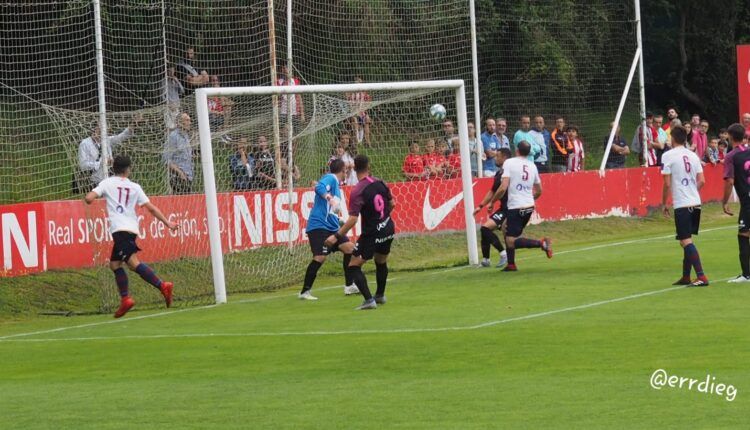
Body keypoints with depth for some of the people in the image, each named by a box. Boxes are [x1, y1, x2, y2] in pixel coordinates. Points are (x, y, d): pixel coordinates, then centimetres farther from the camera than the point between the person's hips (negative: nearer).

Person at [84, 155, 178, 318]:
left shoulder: (107, 183, 7)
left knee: (133, 262, -18)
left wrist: (87, 198, 22)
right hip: (132, 229, 6)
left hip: (119, 229, -6)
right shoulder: (135, 187, 15)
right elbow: (151, 208, 11)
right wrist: (168, 223, 15)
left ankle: (162, 286, -32)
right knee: (114, 263, 18)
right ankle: (125, 298, 11)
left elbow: (89, 199, -3)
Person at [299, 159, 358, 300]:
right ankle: (305, 292, -8)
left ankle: (349, 286, 14)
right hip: (319, 226, -10)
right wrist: (330, 198, -43)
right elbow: (319, 187, -30)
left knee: (349, 248, 7)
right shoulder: (330, 178, -8)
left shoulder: (335, 182, 20)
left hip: (331, 227, 10)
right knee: (320, 257, -16)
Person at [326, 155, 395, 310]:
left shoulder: (357, 192, -19)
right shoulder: (380, 183, 0)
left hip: (372, 234, -7)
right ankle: (380, 295, 44)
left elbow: (352, 219, -25)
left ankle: (369, 300, -15)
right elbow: (392, 204, 13)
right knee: (381, 262, 29)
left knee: (354, 266, -2)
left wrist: (337, 236, -21)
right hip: (388, 229, 7)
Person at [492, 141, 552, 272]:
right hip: (530, 207, 7)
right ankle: (511, 264, 18)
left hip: (516, 207, -7)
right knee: (509, 234, 21)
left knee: (511, 242, -7)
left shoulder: (509, 163, -8)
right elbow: (539, 191, 19)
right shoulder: (532, 166, 10)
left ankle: (541, 243, -22)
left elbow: (503, 188, -17)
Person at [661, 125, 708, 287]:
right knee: (687, 240, 17)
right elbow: (702, 181, 8)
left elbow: (667, 184, -9)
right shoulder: (693, 155, 10)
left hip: (681, 205, -6)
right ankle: (686, 277, 22)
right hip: (696, 203, 6)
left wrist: (664, 204, 2)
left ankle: (701, 277, -17)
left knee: (686, 241, -7)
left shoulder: (668, 156, -7)